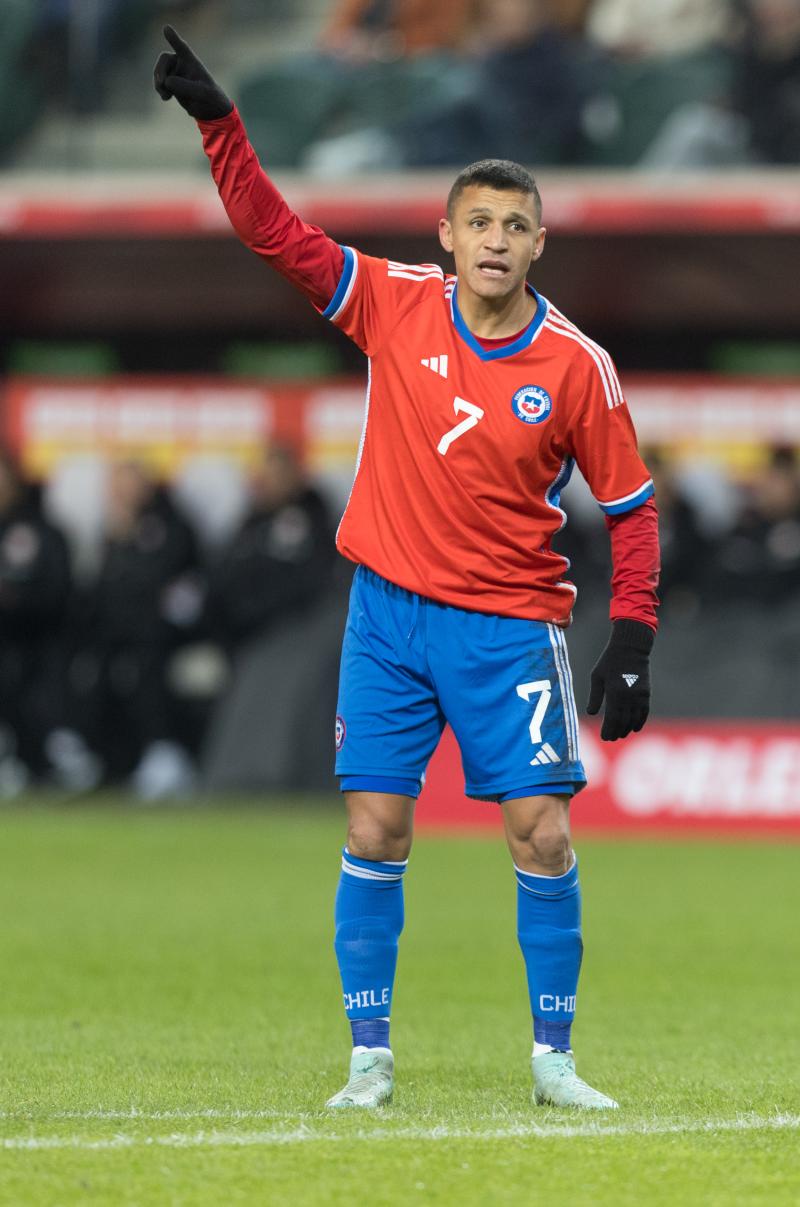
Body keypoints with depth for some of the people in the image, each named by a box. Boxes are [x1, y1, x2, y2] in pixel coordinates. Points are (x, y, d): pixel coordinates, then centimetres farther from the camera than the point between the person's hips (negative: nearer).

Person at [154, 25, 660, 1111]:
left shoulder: (577, 367, -7)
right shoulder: (398, 304, -3)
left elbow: (631, 506, -1)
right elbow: (277, 234, -2)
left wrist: (631, 645, -7)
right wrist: (216, 119, -12)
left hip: (511, 628, -1)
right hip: (389, 613, 1)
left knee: (542, 836, -6)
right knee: (374, 832, -2)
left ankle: (554, 1059, 5)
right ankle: (370, 1059, 6)